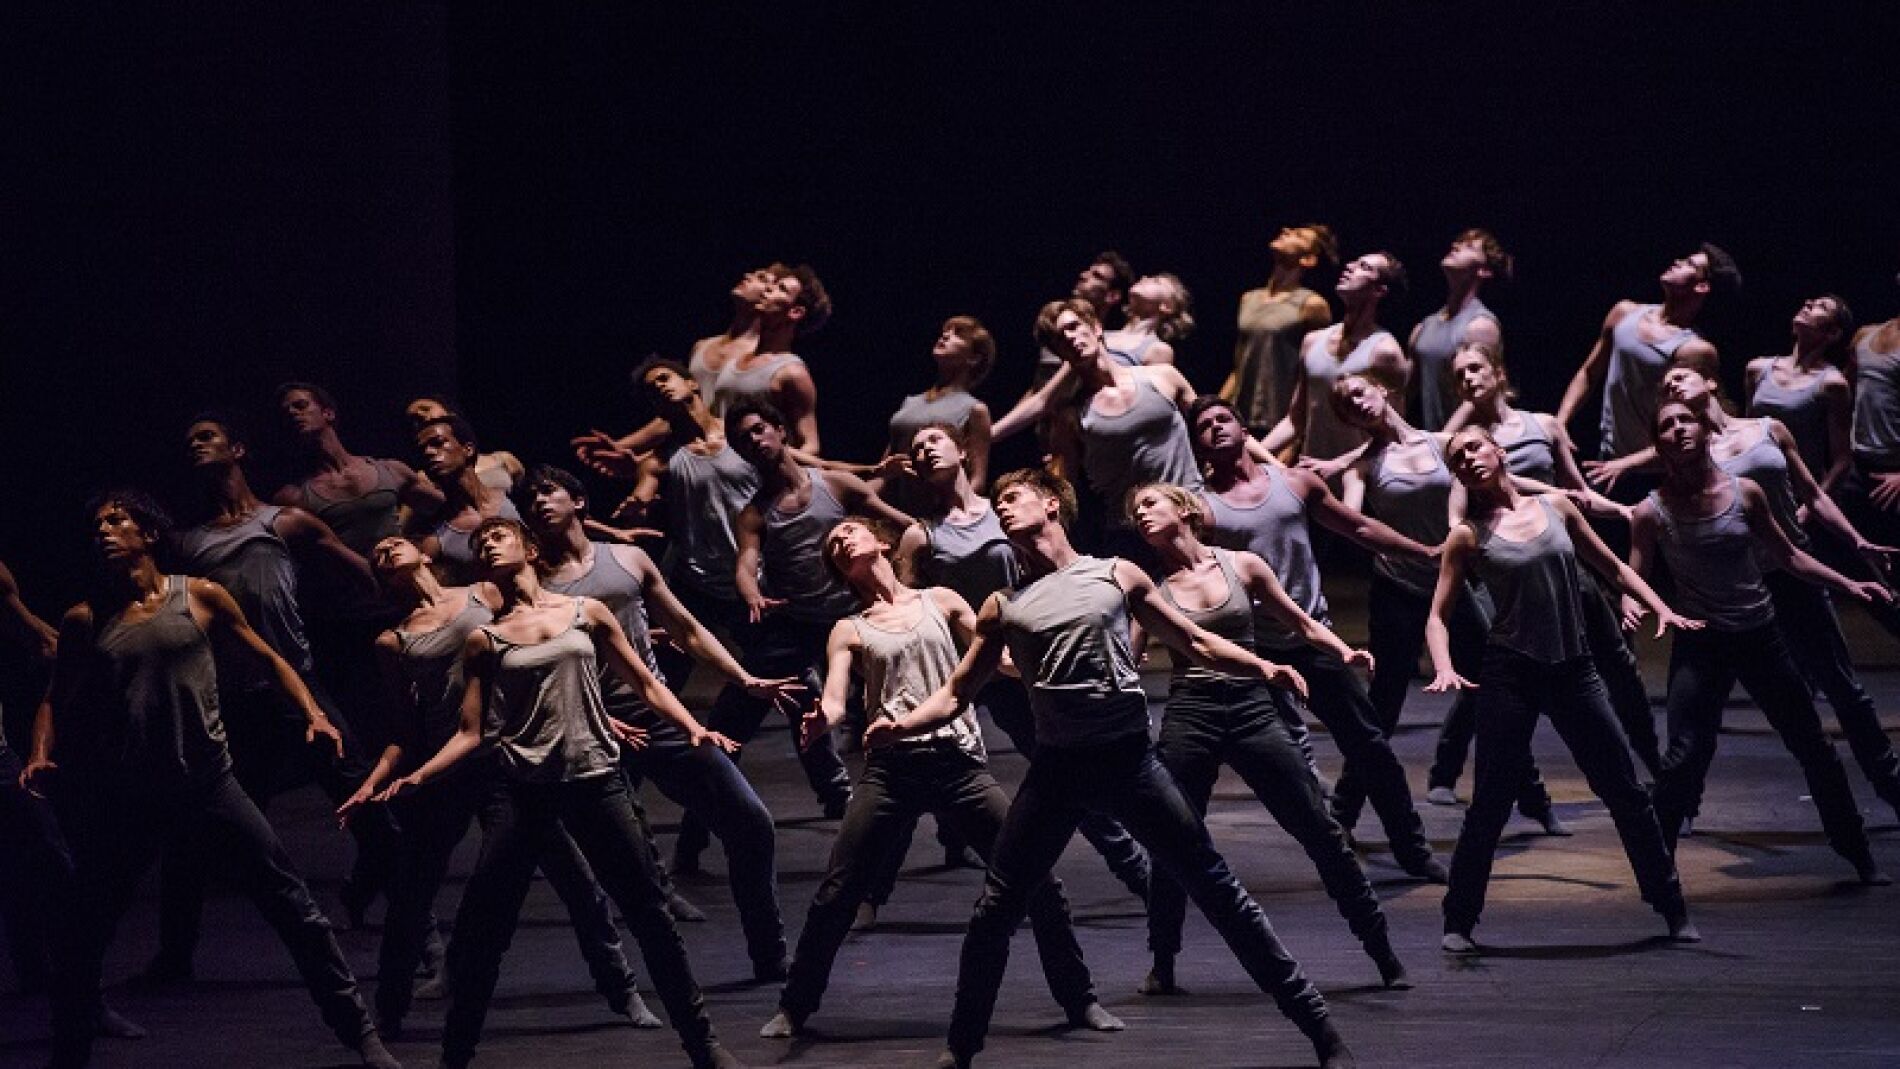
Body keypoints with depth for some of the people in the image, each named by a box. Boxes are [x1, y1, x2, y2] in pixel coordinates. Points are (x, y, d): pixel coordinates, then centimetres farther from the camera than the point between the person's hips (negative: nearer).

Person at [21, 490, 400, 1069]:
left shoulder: (200, 598, 1)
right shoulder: (84, 619, 4)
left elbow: (266, 659, 8)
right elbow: (56, 700, 11)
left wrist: (313, 713, -5)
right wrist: (40, 757, -8)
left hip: (207, 782, -1)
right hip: (125, 799, 1)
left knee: (292, 906, -5)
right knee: (80, 931, 5)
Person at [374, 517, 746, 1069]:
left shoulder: (585, 612, 9)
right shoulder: (484, 639, 8)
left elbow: (646, 684, 11)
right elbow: (470, 732, 6)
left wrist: (693, 728, -4)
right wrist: (418, 776, -9)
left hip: (595, 780, 0)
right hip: (521, 789, 0)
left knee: (649, 913, 1)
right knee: (479, 930, -4)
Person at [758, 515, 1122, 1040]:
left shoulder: (941, 602, 16)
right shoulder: (848, 631, 13)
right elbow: (833, 703, 0)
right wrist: (819, 721, -24)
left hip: (959, 762, 0)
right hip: (890, 767, 0)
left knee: (1038, 879, -5)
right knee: (836, 894, -5)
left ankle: (1079, 999, 9)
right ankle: (795, 1007, 13)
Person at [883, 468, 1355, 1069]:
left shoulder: (1117, 576, 9)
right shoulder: (1003, 608, 13)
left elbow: (1195, 644, 12)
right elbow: (955, 695, 14)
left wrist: (1263, 668, -4)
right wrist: (902, 725, -6)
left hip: (1129, 757, -2)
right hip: (1056, 768, 2)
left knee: (1216, 889, -2)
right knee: (996, 910, -1)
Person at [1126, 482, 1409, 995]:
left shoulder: (1242, 565, 5)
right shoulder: (1150, 587, 5)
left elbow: (1300, 622, 12)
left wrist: (1344, 651, -4)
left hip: (1251, 709, 0)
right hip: (1189, 716, 0)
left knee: (1319, 829, 1)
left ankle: (1382, 952, 9)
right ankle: (1162, 964, 16)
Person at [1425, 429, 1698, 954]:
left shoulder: (1556, 508, 7)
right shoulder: (1468, 536, 0)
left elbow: (1613, 567, 15)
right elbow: (1439, 616, 0)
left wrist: (1662, 609, 3)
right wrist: (1444, 669, -18)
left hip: (1573, 670, 3)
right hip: (1509, 675, -3)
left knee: (1626, 792, 6)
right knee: (1491, 803, -3)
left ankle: (1672, 909, 18)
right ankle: (1459, 921, 11)